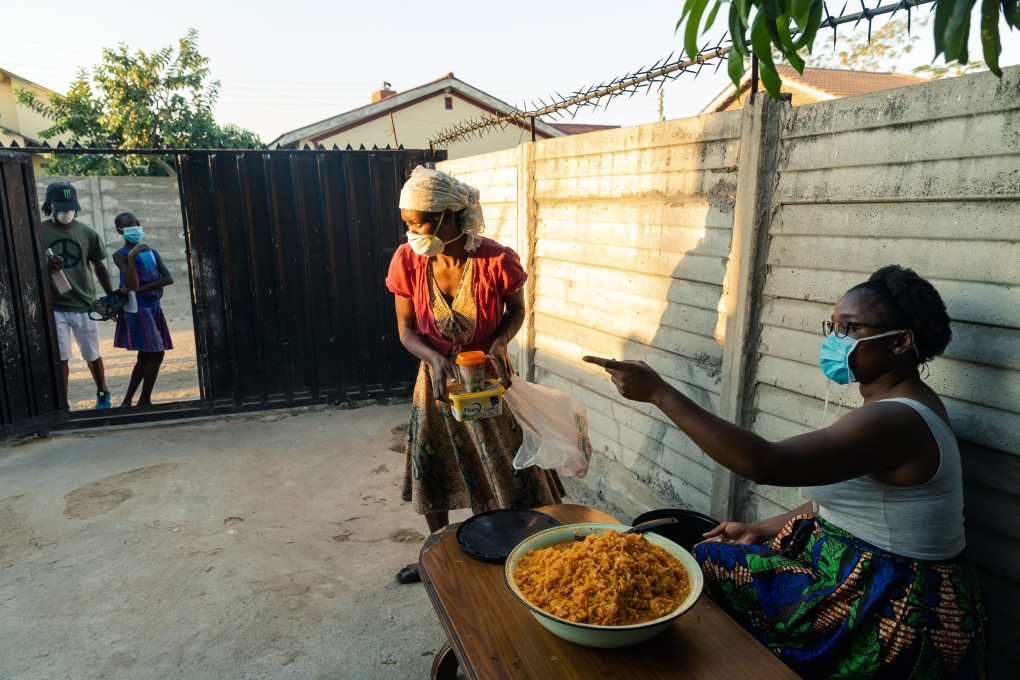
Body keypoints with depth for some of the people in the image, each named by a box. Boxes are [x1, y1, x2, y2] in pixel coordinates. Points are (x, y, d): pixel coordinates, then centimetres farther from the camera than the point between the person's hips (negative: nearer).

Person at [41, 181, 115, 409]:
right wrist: (47, 267, -20)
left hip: (84, 305, 1)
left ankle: (103, 394, 32)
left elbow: (99, 267, 10)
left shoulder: (87, 232, 2)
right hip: (53, 307, -1)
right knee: (60, 358, 2)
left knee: (92, 355, 13)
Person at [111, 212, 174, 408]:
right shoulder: (120, 255, -5)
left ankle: (128, 400, 19)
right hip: (138, 310, -6)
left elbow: (168, 278, -2)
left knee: (145, 356, 9)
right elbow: (132, 285, -19)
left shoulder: (152, 251, 11)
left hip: (154, 308, 6)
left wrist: (140, 288, -13)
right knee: (155, 354, -8)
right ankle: (144, 400, 3)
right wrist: (132, 256, -24)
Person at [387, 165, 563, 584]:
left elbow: (516, 309, -6)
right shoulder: (407, 261, -17)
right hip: (436, 378, 3)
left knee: (509, 470, 6)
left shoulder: (496, 261, -25)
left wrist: (499, 344, -24)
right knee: (431, 468, 16)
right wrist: (434, 358, -28)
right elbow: (406, 330, -9)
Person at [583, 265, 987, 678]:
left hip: (892, 612, -9)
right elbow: (843, 497, 11)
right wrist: (762, 530, 7)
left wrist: (658, 392, -37)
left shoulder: (896, 420, -26)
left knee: (710, 567, -4)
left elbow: (763, 463, -37)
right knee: (713, 555, 10)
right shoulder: (901, 405, 6)